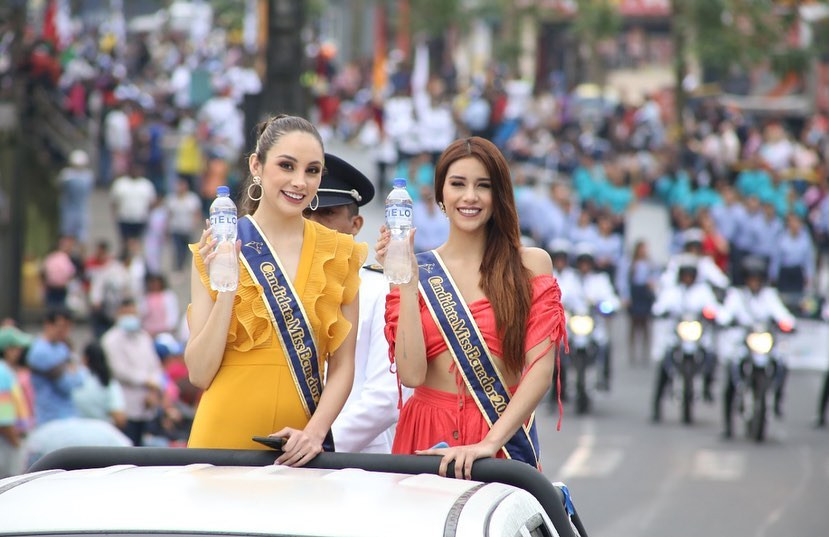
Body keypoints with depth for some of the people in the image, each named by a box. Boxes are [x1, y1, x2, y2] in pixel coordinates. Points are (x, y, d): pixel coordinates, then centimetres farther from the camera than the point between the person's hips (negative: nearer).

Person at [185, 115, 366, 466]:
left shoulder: (339, 253, 5)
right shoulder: (215, 249, -1)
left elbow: (342, 366, 3)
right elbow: (199, 374, -6)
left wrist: (315, 431, -12)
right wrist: (226, 290, -16)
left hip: (300, 450, 2)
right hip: (225, 438, -2)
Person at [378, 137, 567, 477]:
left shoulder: (531, 265, 2)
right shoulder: (417, 271, 5)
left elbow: (541, 369, -7)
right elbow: (411, 375, -6)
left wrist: (490, 442, -18)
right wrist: (408, 283, -9)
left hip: (504, 437, -1)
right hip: (427, 435, 1)